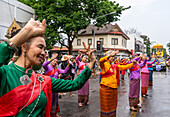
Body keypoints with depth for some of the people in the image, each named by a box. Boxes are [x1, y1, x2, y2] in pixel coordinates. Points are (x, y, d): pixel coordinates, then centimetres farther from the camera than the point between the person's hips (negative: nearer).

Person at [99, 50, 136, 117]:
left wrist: (132, 64, 13)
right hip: (106, 88, -6)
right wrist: (108, 56, -45)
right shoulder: (104, 64, -7)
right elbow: (101, 61, -29)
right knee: (106, 106, 3)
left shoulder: (115, 66, 13)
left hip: (114, 88, 6)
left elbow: (124, 67, 21)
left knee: (113, 106, 17)